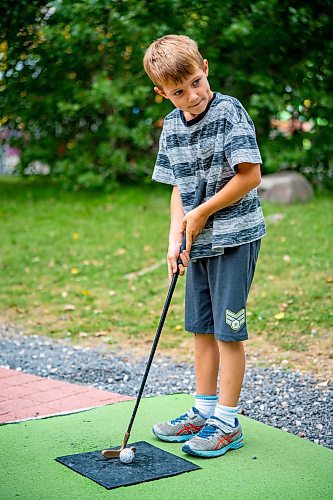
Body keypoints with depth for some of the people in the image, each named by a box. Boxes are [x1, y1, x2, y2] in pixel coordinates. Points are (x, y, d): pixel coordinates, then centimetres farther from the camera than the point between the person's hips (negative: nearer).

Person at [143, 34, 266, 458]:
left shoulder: (229, 111, -14)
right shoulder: (171, 125, 7)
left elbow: (250, 176, -18)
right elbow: (180, 188, 12)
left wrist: (201, 214, -12)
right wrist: (175, 238, -1)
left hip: (235, 236, -7)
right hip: (200, 242, 7)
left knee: (228, 331, -2)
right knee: (201, 328, 14)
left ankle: (227, 423, 10)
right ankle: (203, 411, 28)